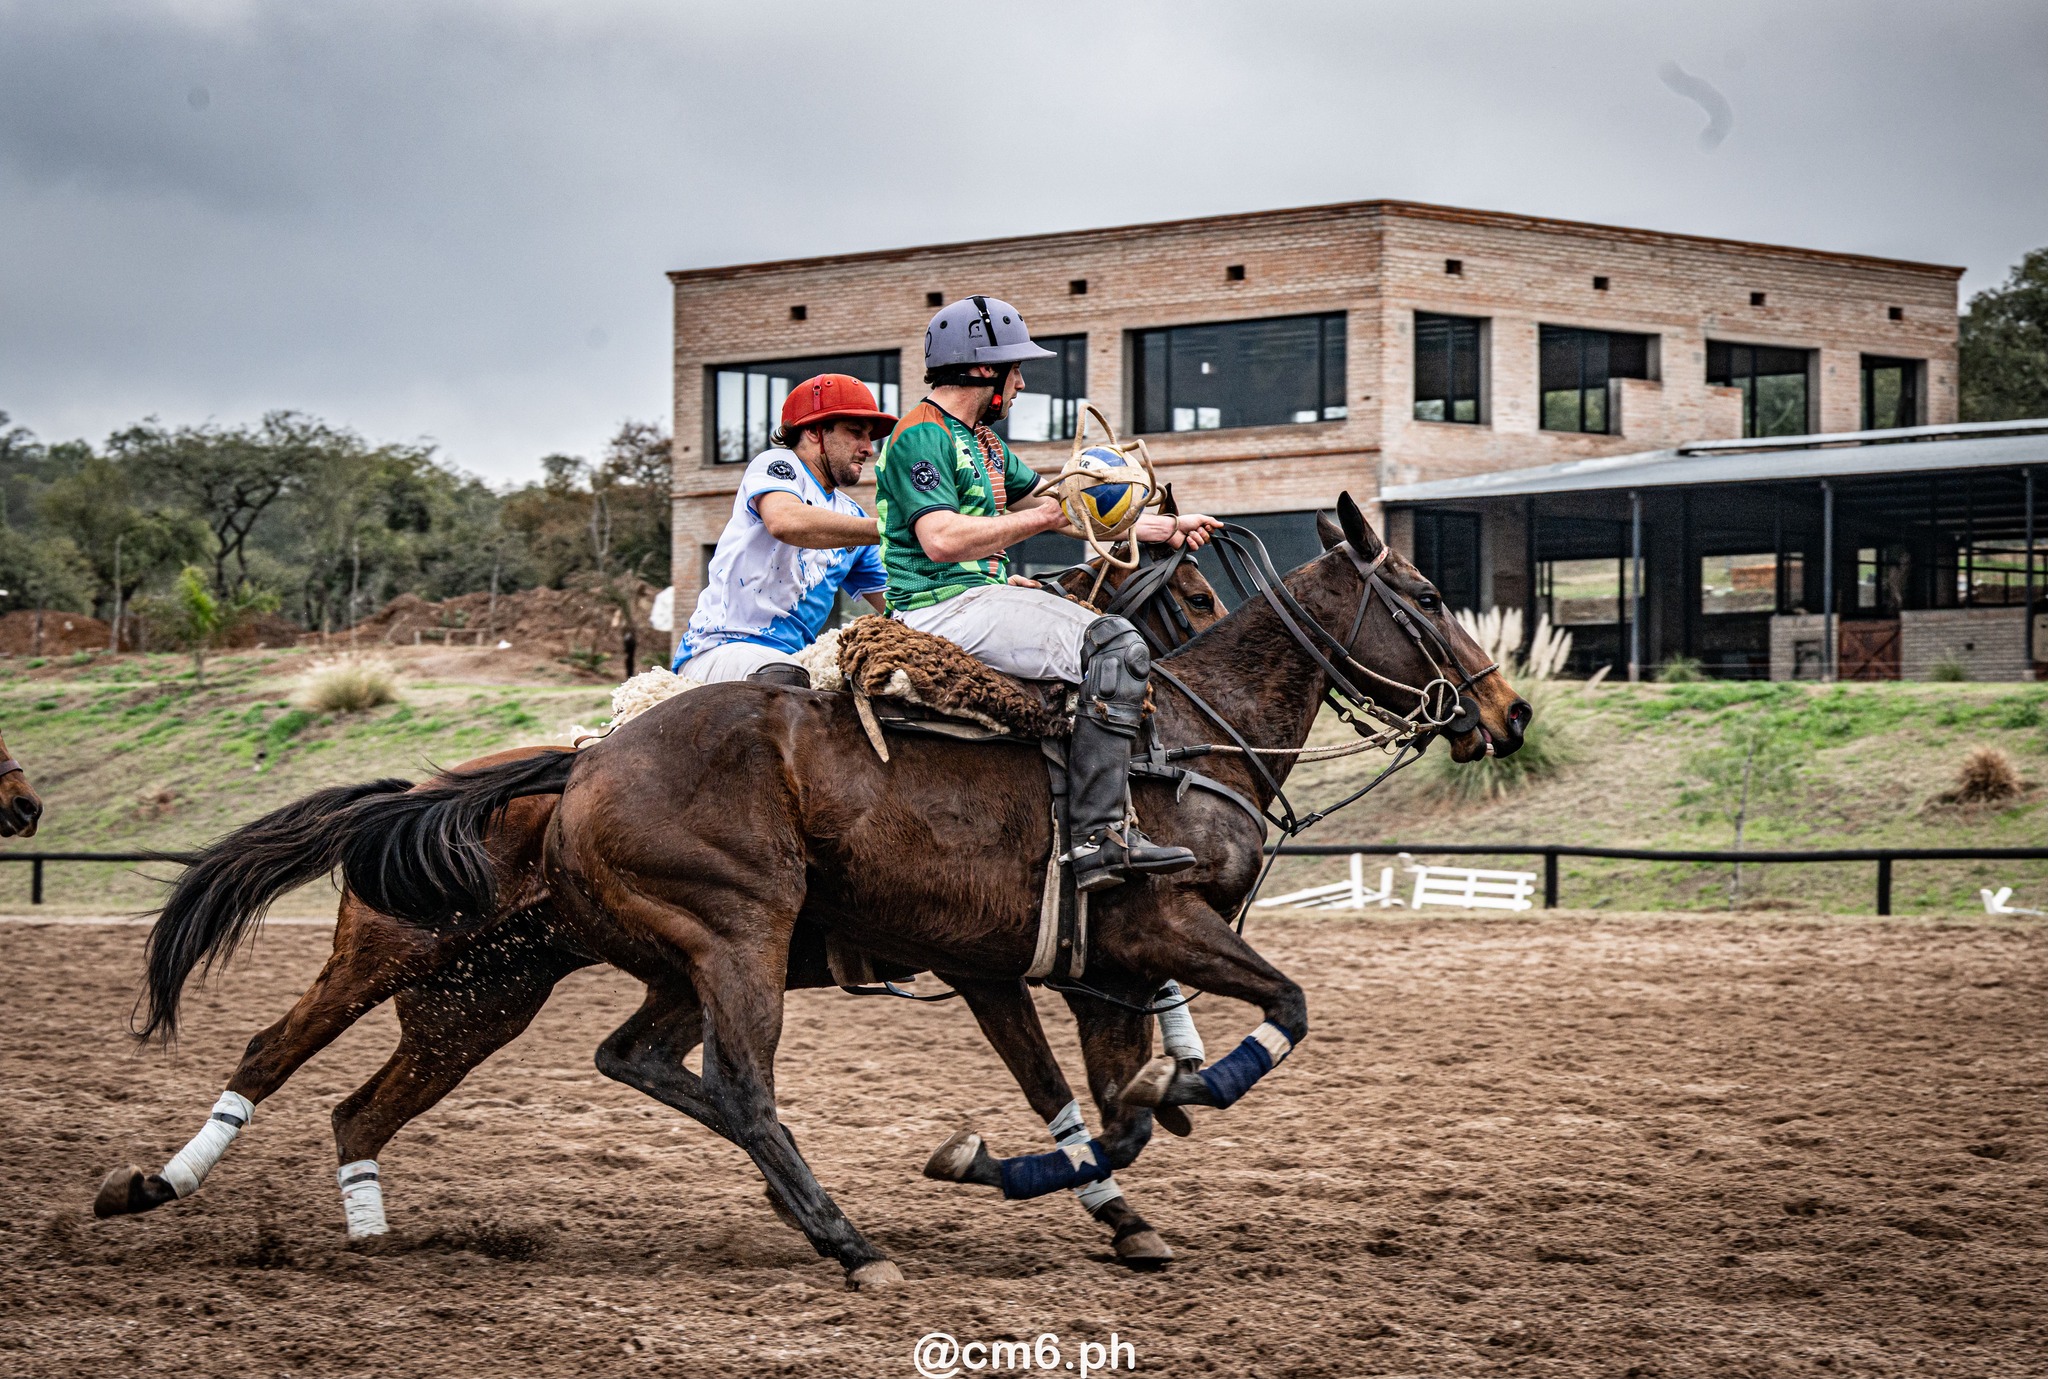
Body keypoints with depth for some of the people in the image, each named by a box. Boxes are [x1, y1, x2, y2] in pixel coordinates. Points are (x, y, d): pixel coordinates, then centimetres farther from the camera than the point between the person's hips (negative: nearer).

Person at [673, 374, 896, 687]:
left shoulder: (852, 515, 23)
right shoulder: (777, 464, 1)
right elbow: (784, 521, -25)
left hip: (794, 658, 8)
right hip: (719, 648, -8)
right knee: (784, 679, -42)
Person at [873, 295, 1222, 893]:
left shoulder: (984, 444, 21)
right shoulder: (922, 437, -11)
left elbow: (1065, 511, 25)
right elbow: (942, 539, -24)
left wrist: (1169, 527, 21)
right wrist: (1041, 517, -15)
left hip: (986, 598, 11)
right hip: (944, 608, -11)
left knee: (1118, 636, 16)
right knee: (1116, 647, -22)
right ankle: (1098, 837, -29)